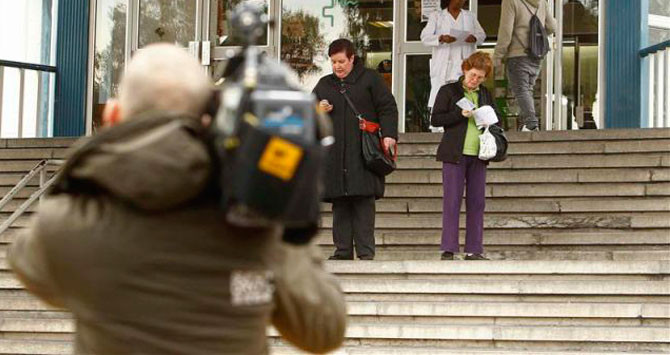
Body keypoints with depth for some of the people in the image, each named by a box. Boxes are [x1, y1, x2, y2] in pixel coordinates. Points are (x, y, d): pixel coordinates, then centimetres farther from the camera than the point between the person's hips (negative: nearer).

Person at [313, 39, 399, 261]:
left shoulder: (370, 79, 8)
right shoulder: (324, 85, 20)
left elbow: (388, 108, 3)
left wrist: (389, 134, -10)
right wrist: (319, 111, 4)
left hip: (363, 154, -4)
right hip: (334, 155, 4)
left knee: (364, 202, -8)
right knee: (340, 205, 1)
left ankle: (366, 252, -7)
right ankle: (343, 251, 5)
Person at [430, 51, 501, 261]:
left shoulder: (485, 94, 16)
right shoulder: (448, 91, 3)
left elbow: (497, 119, 23)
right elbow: (435, 119, -4)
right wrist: (460, 114, -15)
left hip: (478, 155, 4)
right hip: (454, 154, -4)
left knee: (477, 202, 3)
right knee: (452, 201, -7)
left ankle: (474, 250, 7)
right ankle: (448, 250, -5)